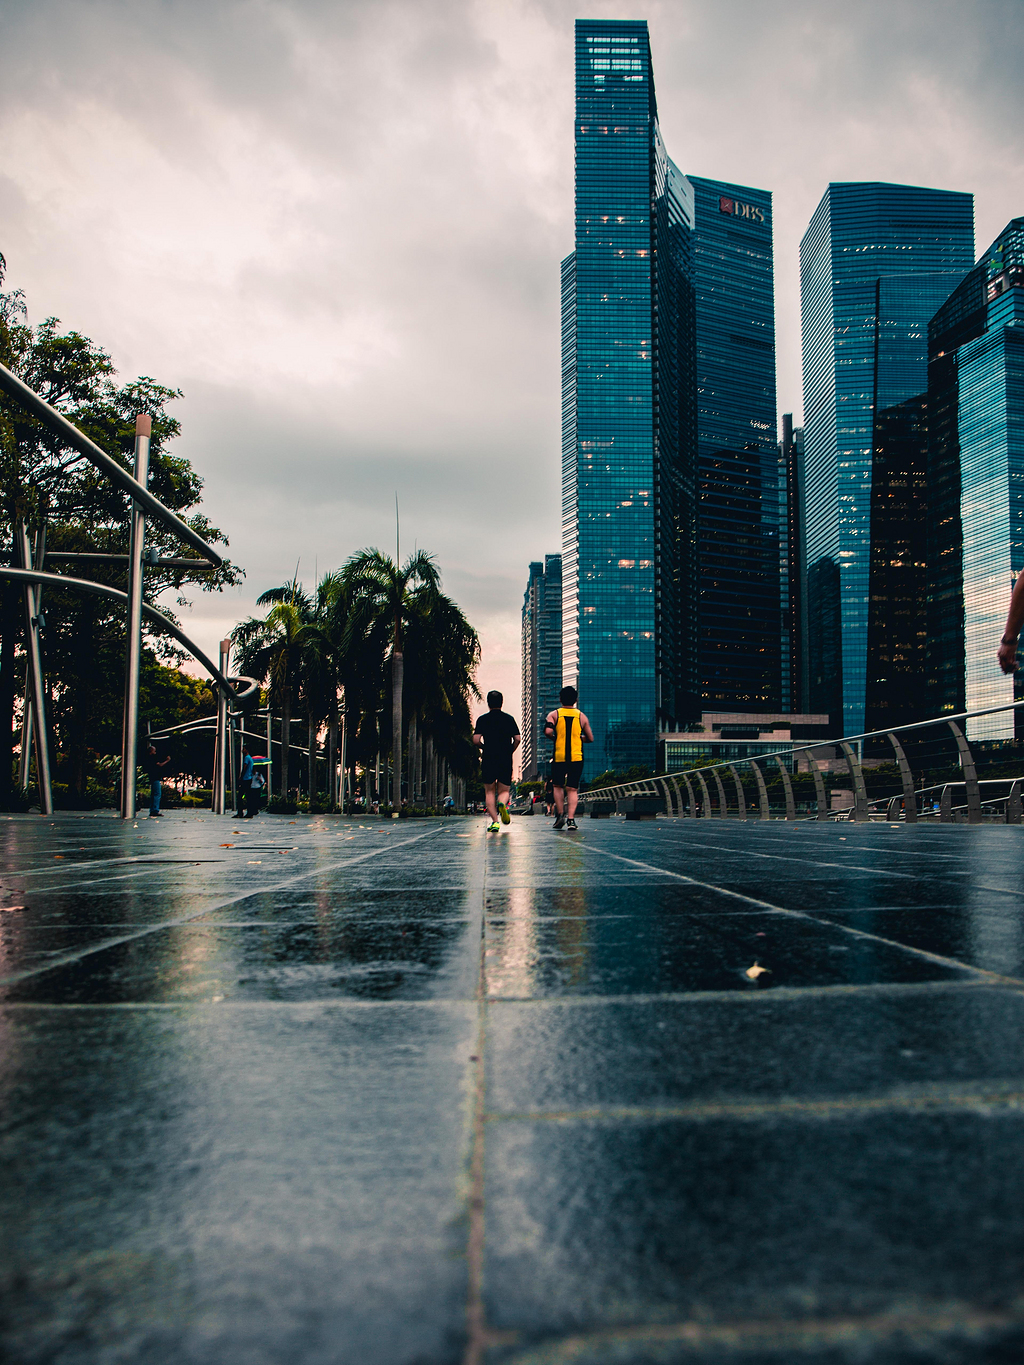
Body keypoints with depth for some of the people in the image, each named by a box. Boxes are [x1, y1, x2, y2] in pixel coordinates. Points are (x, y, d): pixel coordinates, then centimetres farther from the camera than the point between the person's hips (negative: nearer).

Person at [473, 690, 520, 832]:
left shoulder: (482, 719, 2)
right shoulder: (509, 719, 7)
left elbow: (476, 740, -7)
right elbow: (517, 739, 0)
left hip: (488, 760, -1)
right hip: (506, 761, 1)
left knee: (489, 792, 8)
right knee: (504, 791, 11)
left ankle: (494, 821, -5)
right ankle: (502, 804, -24)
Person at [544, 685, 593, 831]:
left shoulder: (553, 714, 3)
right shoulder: (581, 716, 8)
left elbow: (548, 731, -15)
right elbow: (590, 739, 10)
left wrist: (555, 738, 5)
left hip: (559, 757, -1)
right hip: (576, 757, 1)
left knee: (558, 786, 14)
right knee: (572, 789, 1)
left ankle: (560, 814, 2)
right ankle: (571, 819, -10)